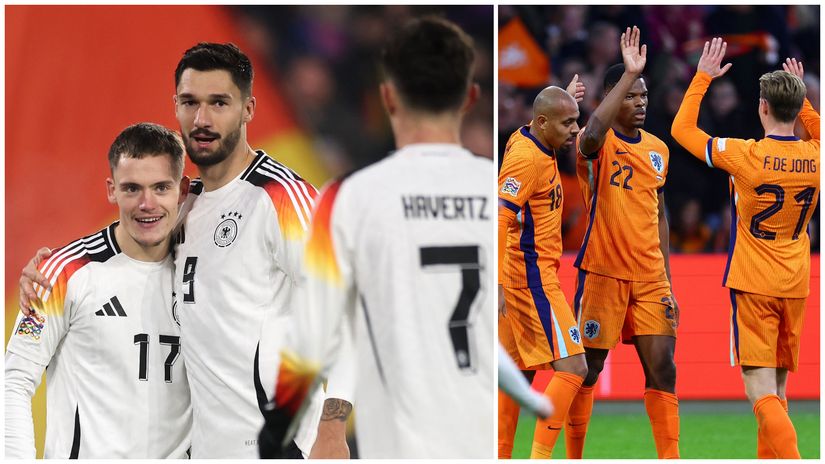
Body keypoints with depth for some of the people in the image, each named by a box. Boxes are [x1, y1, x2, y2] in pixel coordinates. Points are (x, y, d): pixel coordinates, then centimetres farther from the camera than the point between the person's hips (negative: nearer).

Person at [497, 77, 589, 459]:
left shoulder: (530, 143, 10)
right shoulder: (527, 158, -18)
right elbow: (499, 220, -25)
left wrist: (567, 97, 40)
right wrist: (497, 284, -30)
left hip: (526, 276, 10)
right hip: (533, 279, -10)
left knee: (521, 371, 13)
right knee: (572, 367, -11)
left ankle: (501, 457, 16)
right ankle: (541, 456, -14)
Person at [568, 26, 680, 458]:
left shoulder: (658, 149, 12)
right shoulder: (598, 142, -7)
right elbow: (591, 137, -35)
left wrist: (667, 284, 15)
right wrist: (628, 73, -35)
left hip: (650, 276, 5)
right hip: (603, 272, -5)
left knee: (662, 367, 0)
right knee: (587, 369, 2)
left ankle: (671, 458, 3)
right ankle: (573, 457, 13)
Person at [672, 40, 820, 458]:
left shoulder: (746, 155, -14)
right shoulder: (814, 157, -1)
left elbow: (682, 129, -2)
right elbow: (818, 133, 27)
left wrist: (703, 77, 6)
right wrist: (801, 96, 26)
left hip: (753, 284, -5)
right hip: (795, 285, 5)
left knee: (761, 391, -9)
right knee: (778, 389, 15)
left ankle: (792, 458, -27)